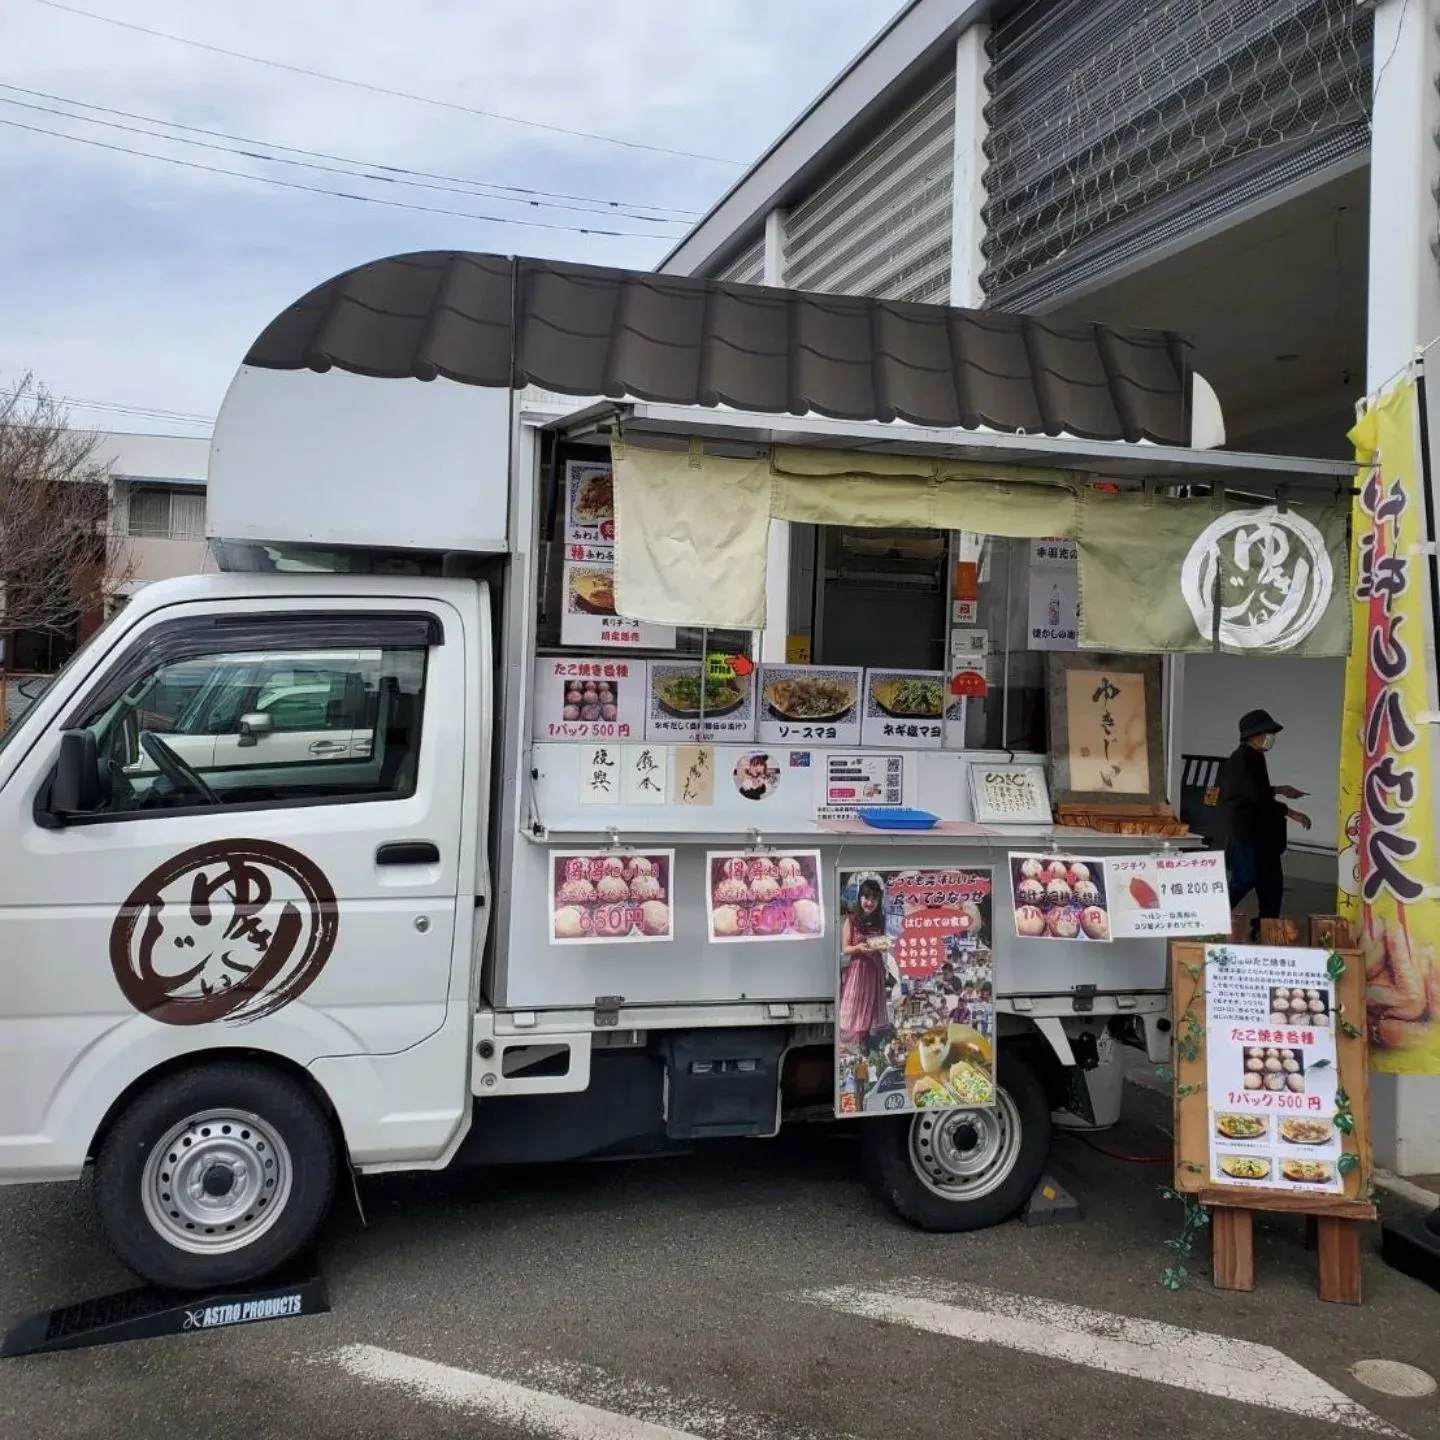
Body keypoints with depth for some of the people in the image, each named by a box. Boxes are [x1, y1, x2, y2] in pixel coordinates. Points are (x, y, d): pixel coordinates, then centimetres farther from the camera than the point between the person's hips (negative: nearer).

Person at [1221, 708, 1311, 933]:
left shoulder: (1254, 757, 12)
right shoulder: (1241, 761, -18)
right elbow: (1258, 797, -25)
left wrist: (1279, 790, 15)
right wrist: (1292, 813, -23)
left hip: (1261, 832, 10)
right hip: (1246, 833, -10)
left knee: (1271, 883, 9)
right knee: (1244, 881, -7)